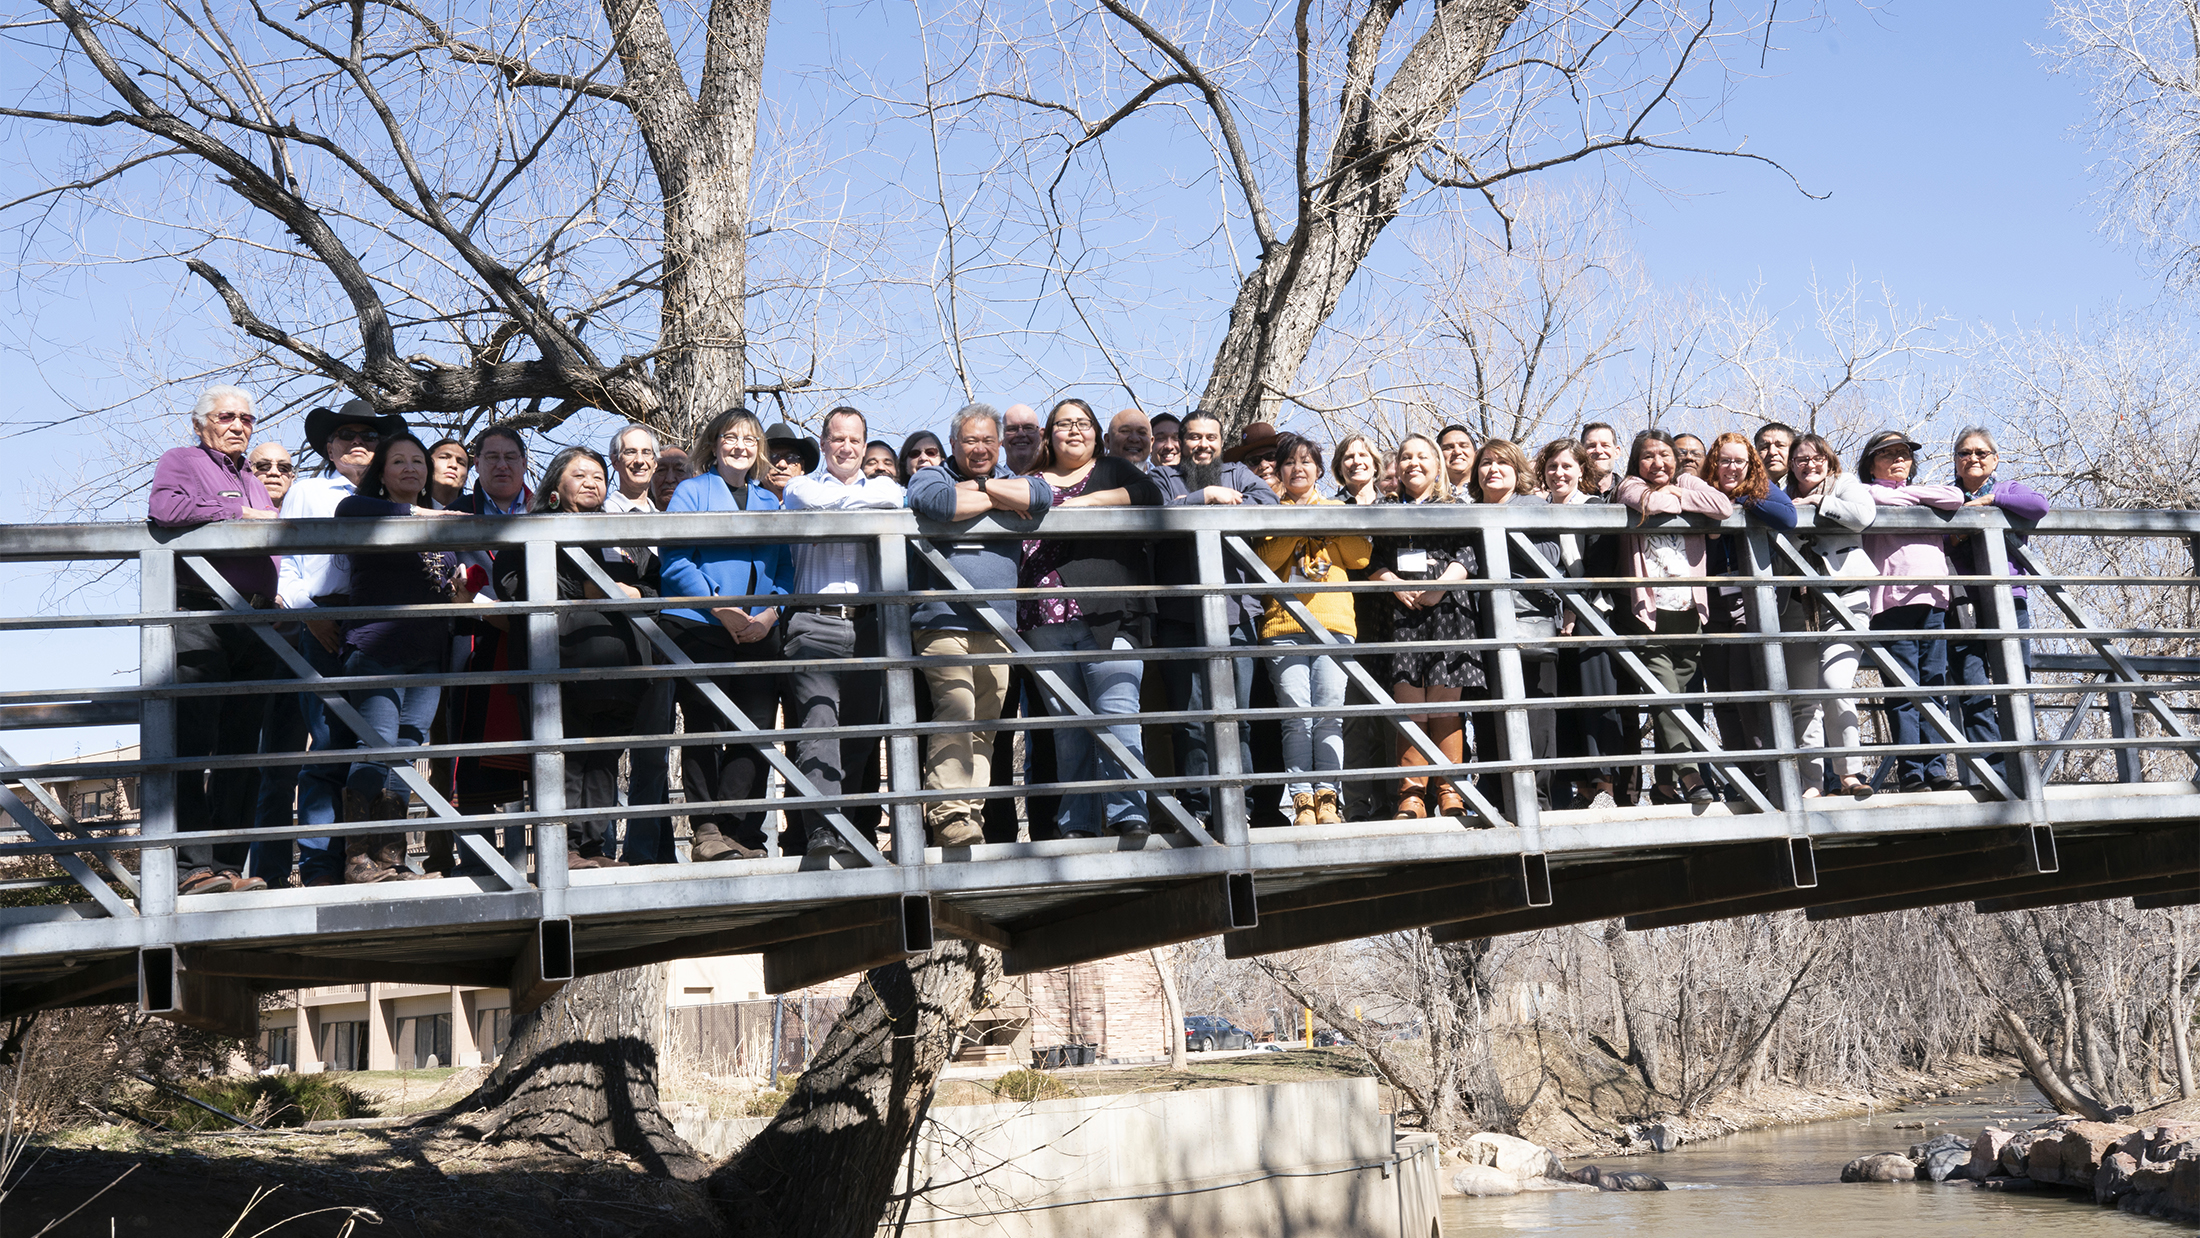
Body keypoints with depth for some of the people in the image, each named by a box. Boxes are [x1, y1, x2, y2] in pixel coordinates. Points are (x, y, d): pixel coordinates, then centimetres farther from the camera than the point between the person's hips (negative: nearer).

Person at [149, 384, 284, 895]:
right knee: (193, 743, -12)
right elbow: (164, 508, -15)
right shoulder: (181, 461, 7)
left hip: (256, 624, 7)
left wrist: (275, 598, 12)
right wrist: (239, 513, -9)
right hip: (200, 616, -7)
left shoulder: (254, 483, 28)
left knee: (241, 747, 3)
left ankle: (229, 865, 3)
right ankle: (193, 866, -15)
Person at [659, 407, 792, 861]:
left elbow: (786, 568, 16)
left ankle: (739, 830, 2)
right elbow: (675, 561, -5)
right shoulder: (691, 492, 5)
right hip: (699, 627, -4)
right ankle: (706, 830, 2)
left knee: (756, 729, -3)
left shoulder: (770, 501, 19)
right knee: (705, 727, -3)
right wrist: (722, 610, -13)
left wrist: (770, 613, -3)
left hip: (759, 632, 4)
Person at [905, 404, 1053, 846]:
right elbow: (938, 502, -16)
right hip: (943, 621, -5)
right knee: (955, 712, -19)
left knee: (984, 726, 3)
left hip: (997, 627, 5)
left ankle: (971, 812, 6)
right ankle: (949, 816, -23)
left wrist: (978, 486, -3)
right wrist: (996, 501, -4)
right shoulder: (931, 477, 9)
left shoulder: (1010, 480, 21)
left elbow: (1042, 495, -2)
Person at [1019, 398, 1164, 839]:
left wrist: (1089, 501, -8)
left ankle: (1127, 815, -12)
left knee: (1117, 715, -13)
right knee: (1067, 726, 3)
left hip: (1108, 615, -3)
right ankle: (1078, 824, 6)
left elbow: (1151, 496, -3)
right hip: (1047, 620, 3)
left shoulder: (1114, 471, 16)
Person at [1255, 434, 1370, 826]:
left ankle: (1327, 797, -6)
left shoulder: (1338, 509, 22)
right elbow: (1263, 559, 2)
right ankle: (1302, 801, -8)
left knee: (1329, 713, -9)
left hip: (1334, 621, 1)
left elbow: (1360, 556, 8)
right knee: (1297, 715, -10)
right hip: (1284, 624, -1)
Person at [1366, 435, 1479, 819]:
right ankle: (1411, 796, -3)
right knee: (1409, 706, -6)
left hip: (1446, 608, -1)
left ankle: (1451, 792, -1)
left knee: (1445, 704, -6)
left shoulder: (1455, 508, 14)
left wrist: (1440, 585, -12)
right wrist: (1396, 584, -6)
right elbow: (1371, 562, 13)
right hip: (1402, 612, 1)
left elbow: (1468, 555, 3)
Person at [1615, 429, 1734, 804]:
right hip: (1649, 616, -4)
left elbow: (1724, 507, -5)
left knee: (1674, 700, 7)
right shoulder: (1630, 486, 5)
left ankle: (1664, 784, 15)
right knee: (1667, 699, -16)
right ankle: (1690, 774, -22)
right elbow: (1650, 503, -19)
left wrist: (1678, 494, -2)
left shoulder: (1688, 483, 15)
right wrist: (1675, 498, 0)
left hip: (1688, 614, 4)